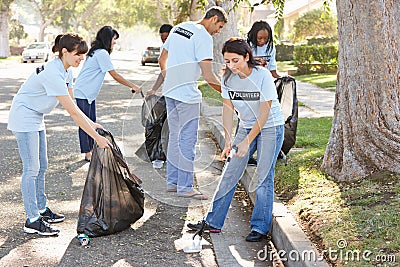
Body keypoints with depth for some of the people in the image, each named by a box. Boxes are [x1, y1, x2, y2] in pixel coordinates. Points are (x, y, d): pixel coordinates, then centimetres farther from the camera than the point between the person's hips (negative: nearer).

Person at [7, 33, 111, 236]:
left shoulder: (62, 70, 3)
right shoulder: (53, 74, -27)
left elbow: (72, 105, 10)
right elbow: (73, 112, -28)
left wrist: (91, 124, 3)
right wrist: (96, 137, -25)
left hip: (36, 118, 10)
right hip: (24, 117, -10)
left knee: (41, 167, 14)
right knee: (31, 169, -9)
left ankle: (41, 209, 25)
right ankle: (32, 221, -5)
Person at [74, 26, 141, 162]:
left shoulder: (97, 52, 13)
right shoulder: (102, 53, -17)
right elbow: (115, 76, -17)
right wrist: (133, 86, -12)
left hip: (90, 93, 10)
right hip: (83, 93, -10)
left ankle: (91, 151, 18)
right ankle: (87, 154, -2)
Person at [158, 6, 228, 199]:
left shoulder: (178, 28, 13)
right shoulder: (204, 37, -12)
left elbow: (162, 60, 20)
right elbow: (208, 76, -16)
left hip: (169, 91, 9)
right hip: (187, 94, -8)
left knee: (175, 137, 15)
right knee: (187, 140, -2)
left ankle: (172, 182, 22)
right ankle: (185, 187, 2)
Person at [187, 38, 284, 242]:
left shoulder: (263, 76, -23)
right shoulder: (228, 77, -9)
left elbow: (264, 114, -22)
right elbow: (228, 107, -4)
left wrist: (247, 142, -23)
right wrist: (228, 138, -14)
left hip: (271, 127, -5)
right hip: (246, 126, 5)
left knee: (264, 176, -8)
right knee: (230, 173, 3)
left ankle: (260, 227, 2)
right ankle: (213, 222, 9)